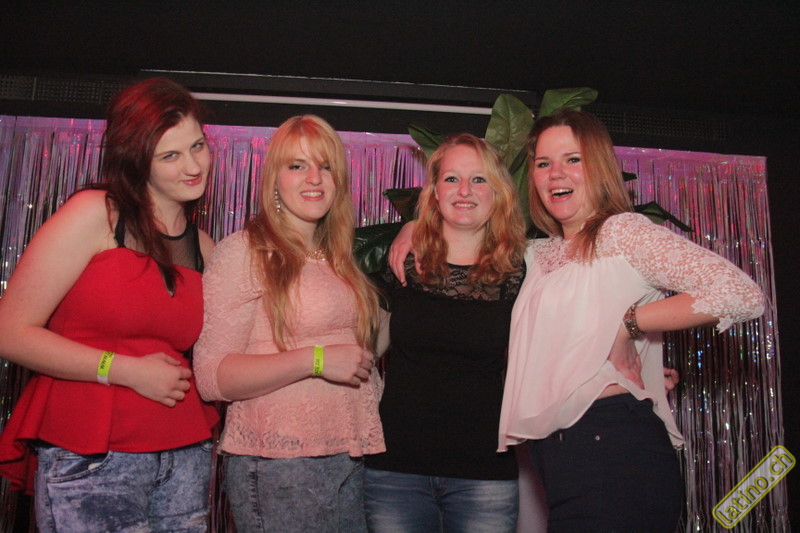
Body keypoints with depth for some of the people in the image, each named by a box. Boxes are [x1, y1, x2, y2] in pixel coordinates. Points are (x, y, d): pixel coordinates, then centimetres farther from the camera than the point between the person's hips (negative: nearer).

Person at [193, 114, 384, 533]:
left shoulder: (338, 259, 12)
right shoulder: (245, 252, -9)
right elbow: (211, 377, -16)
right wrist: (315, 360, -21)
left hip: (349, 460, 7)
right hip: (279, 466, -6)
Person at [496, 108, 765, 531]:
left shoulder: (622, 231, -7)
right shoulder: (540, 254, 16)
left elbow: (742, 294, -17)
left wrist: (627, 321, -14)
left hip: (614, 450, -7)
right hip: (558, 456, 7)